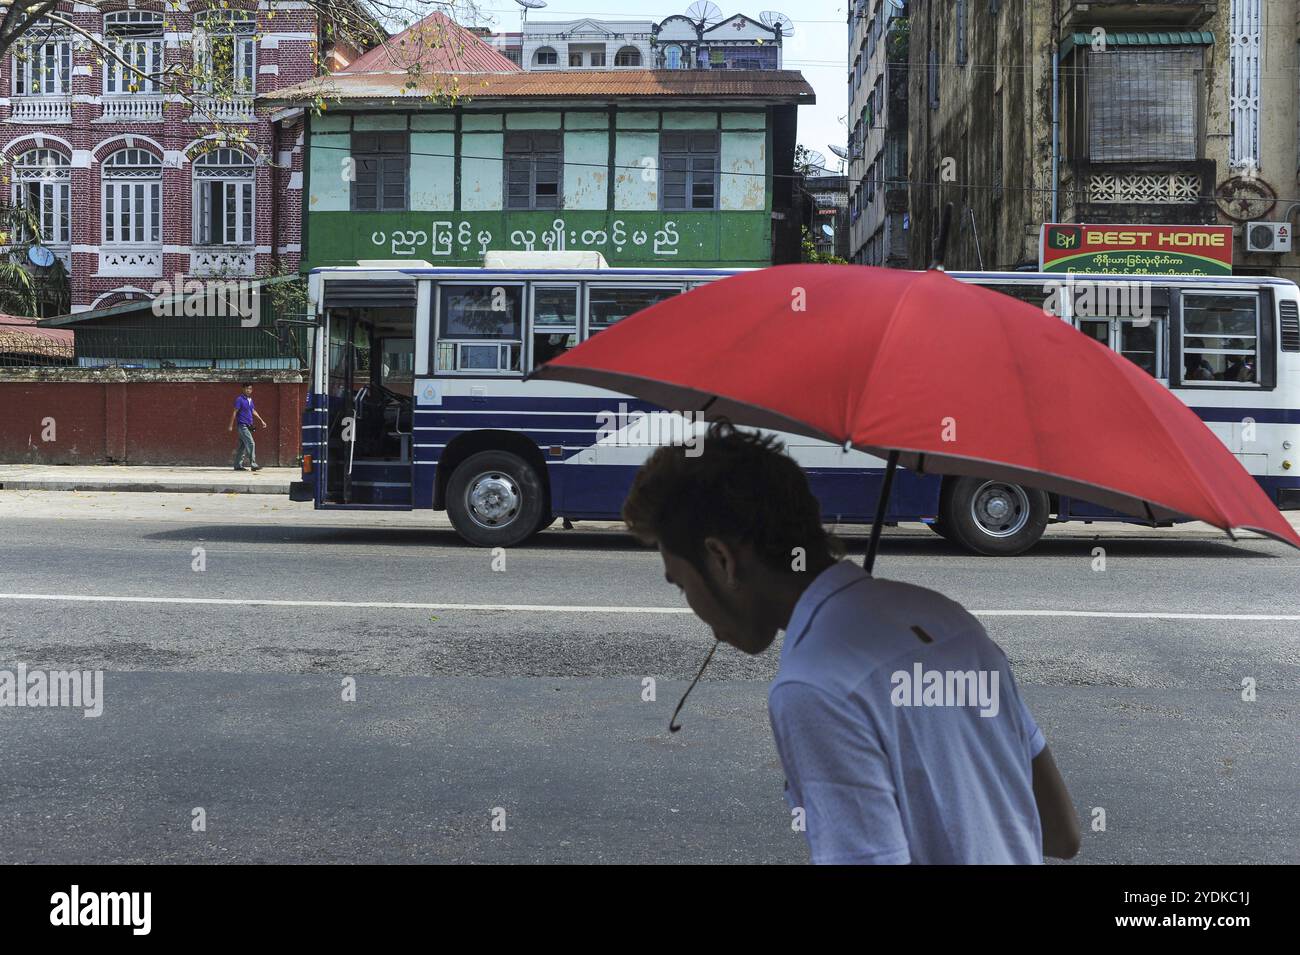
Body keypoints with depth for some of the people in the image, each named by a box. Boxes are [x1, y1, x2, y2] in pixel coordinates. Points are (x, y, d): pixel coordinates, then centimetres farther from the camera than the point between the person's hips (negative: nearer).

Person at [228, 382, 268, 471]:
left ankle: (238, 465, 13)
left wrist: (261, 421, 21)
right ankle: (253, 464, -14)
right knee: (251, 443, -14)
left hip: (248, 426, 8)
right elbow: (234, 412, -10)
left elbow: (253, 411, 24)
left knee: (242, 446, 9)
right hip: (242, 425, -8)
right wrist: (231, 425, -12)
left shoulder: (250, 400, 14)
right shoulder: (239, 399, -10)